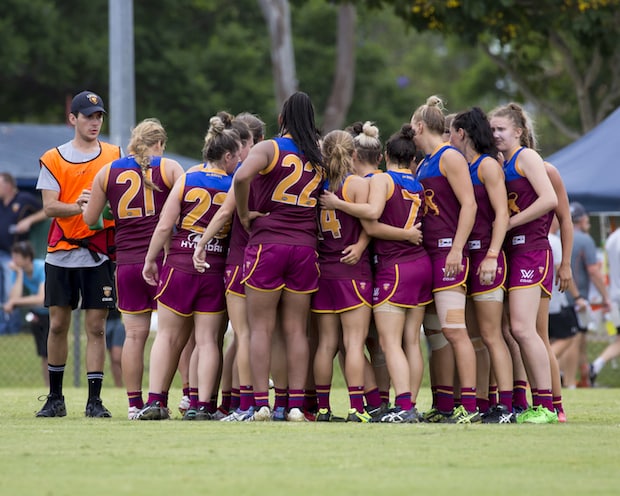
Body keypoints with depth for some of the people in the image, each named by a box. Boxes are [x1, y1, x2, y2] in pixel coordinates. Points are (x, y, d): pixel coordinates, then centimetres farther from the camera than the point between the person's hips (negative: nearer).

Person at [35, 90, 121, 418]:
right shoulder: (53, 159, 5)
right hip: (61, 252, 0)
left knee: (96, 326, -3)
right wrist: (79, 206, -22)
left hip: (99, 252, 0)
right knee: (58, 325, 5)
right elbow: (49, 207, -4)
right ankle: (55, 398, 16)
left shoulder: (115, 156, 8)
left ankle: (94, 399, 0)